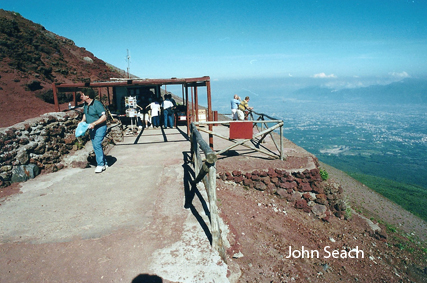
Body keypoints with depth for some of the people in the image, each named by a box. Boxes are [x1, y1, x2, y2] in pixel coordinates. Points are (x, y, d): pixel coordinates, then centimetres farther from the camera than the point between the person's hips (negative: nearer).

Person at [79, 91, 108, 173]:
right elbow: (85, 114, 25)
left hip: (100, 127, -9)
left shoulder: (97, 104, -18)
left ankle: (100, 165, -9)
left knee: (97, 144, -18)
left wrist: (93, 124, -26)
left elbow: (104, 117, -21)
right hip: (91, 128, 9)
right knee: (96, 146, 10)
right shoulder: (85, 105, 7)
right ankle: (104, 164, 21)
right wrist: (82, 121, 6)